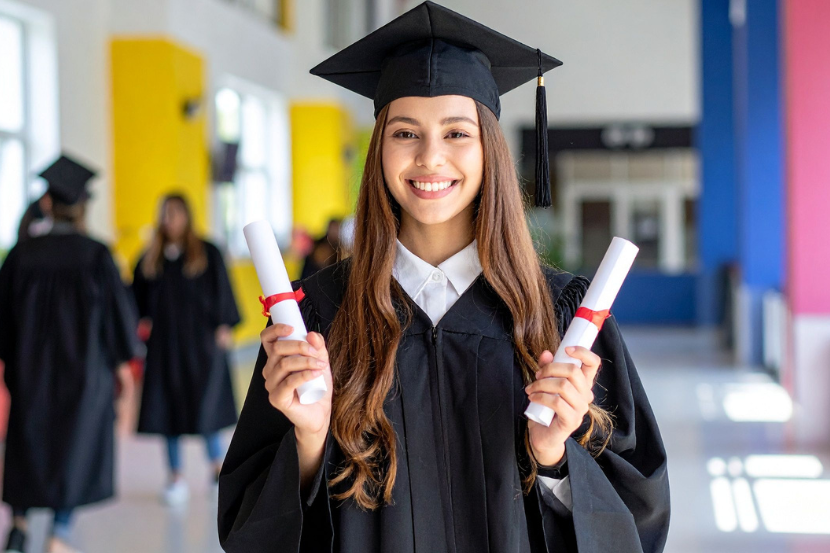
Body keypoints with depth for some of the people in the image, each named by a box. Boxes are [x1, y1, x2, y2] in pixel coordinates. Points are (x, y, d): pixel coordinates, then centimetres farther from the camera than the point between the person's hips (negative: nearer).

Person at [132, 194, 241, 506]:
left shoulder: (207, 254, 1)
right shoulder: (151, 260, 9)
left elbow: (222, 290, 0)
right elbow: (140, 296, 9)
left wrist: (223, 327, -7)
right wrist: (142, 320, -7)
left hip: (200, 339, -3)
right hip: (164, 342, 3)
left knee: (204, 404, -4)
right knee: (168, 406, 3)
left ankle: (218, 462, 18)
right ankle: (176, 476, 10)